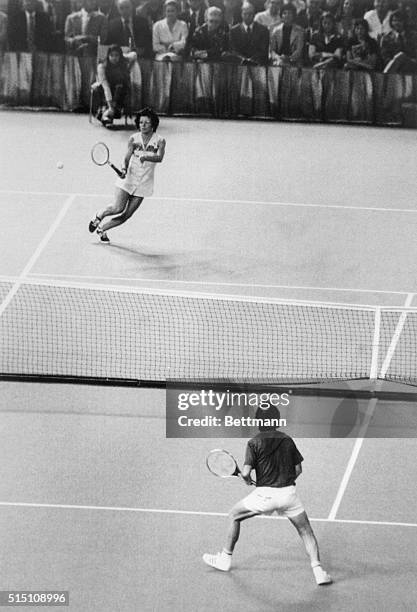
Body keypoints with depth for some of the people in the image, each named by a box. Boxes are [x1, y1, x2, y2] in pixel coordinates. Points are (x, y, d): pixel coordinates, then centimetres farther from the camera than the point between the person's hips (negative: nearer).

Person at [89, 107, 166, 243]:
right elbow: (127, 156, -12)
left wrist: (145, 157, -39)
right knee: (118, 208, -14)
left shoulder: (159, 141, -4)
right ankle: (99, 216, 17)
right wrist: (124, 168, -32)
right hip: (129, 178, -1)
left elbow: (159, 158, -21)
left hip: (143, 184, 1)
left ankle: (102, 228, 21)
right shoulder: (133, 139, -2)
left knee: (126, 215, 0)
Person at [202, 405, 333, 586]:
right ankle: (318, 570, -1)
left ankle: (225, 559, 27)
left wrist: (247, 479, 10)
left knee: (234, 515, 19)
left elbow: (246, 472, -12)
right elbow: (298, 470, 12)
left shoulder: (254, 443, -3)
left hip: (265, 493, -3)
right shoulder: (287, 440, 9)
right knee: (306, 531, 14)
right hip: (289, 493, 3)